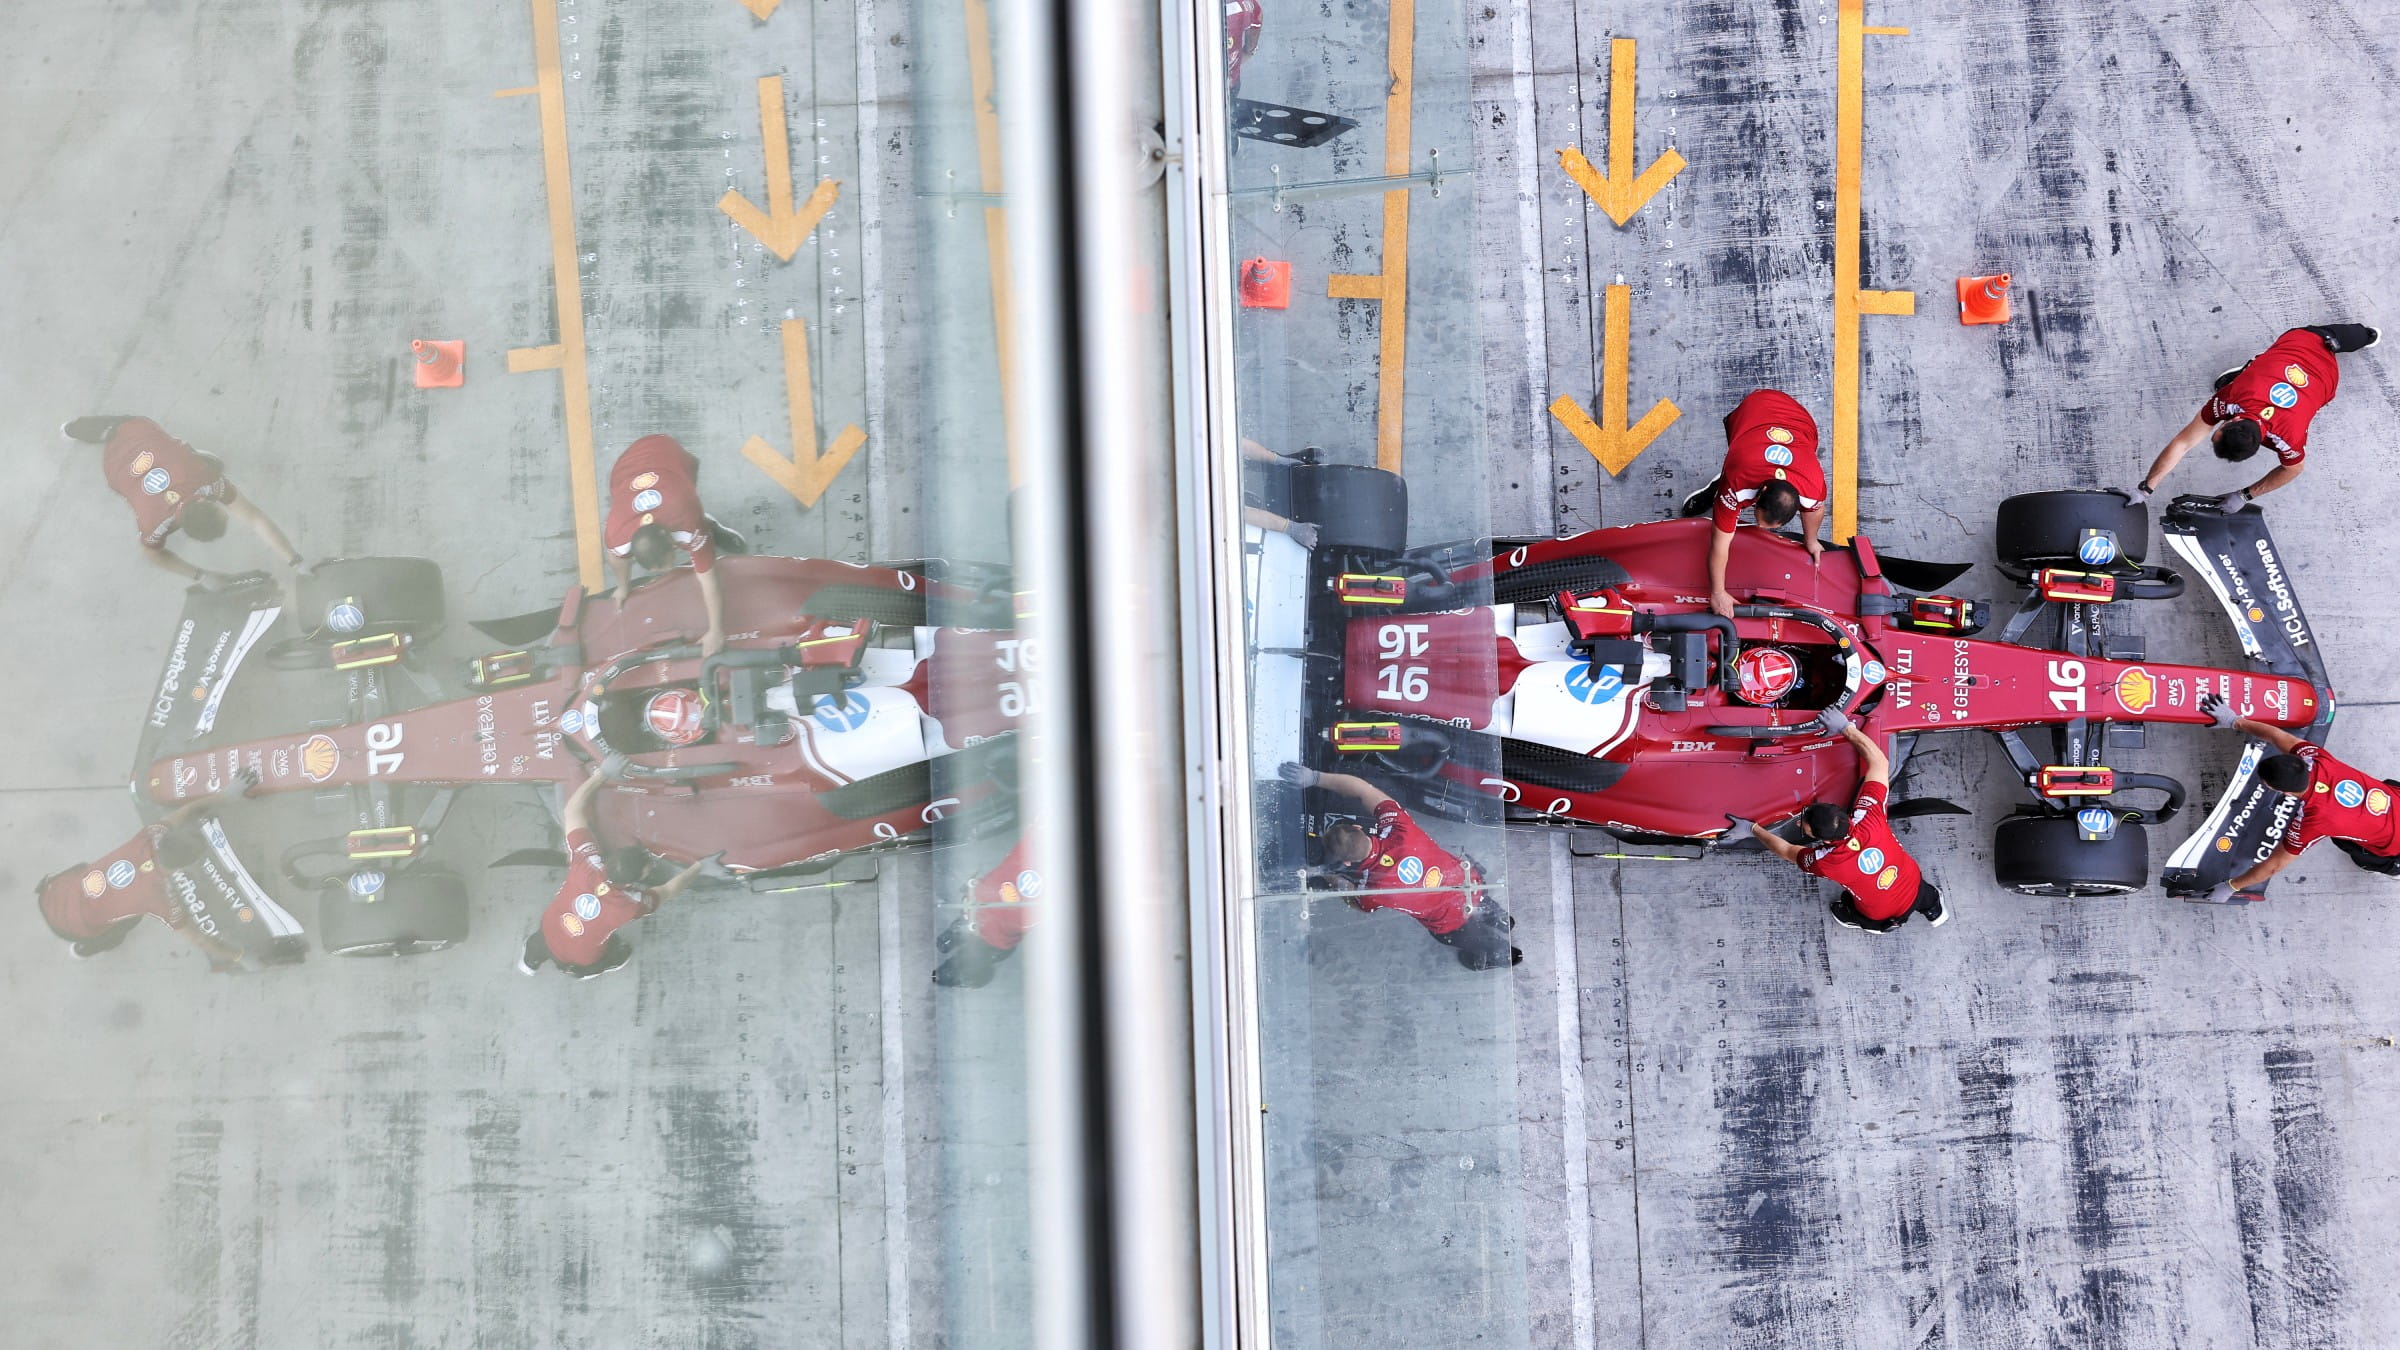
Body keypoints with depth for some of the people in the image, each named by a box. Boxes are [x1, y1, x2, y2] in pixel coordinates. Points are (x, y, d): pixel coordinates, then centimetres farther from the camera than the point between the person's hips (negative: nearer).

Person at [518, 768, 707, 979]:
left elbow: (573, 810, -26)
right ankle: (582, 971, 47)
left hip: (548, 935, 3)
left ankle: (530, 961, 63)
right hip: (582, 960, -2)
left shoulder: (587, 864, -34)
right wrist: (698, 866, 0)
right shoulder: (633, 903, -34)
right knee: (622, 952, 29)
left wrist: (603, 773, -23)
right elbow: (667, 891, -12)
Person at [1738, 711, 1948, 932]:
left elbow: (1787, 851, -11)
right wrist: (1846, 728, -17)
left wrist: (1753, 828, 1)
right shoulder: (1869, 818, -34)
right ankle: (1933, 908, 40)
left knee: (1840, 912, 27)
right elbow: (1879, 761, -23)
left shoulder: (1824, 862, -35)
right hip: (1916, 888, 3)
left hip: (1882, 916, -3)